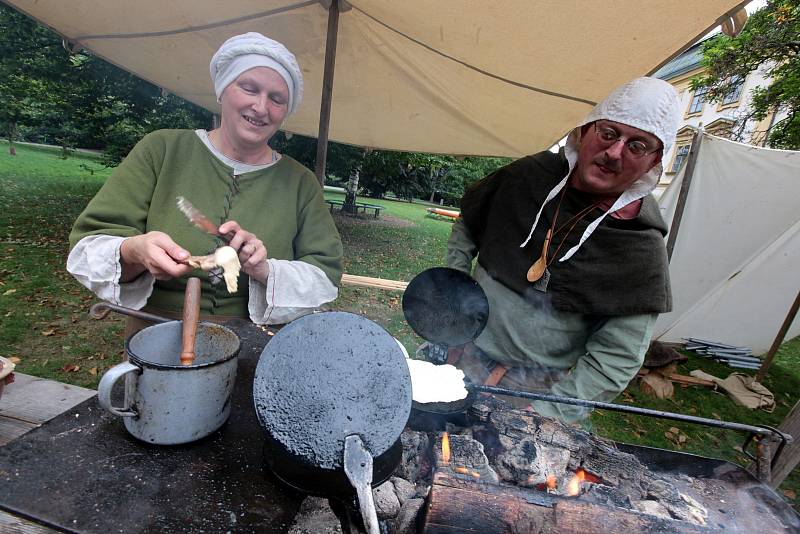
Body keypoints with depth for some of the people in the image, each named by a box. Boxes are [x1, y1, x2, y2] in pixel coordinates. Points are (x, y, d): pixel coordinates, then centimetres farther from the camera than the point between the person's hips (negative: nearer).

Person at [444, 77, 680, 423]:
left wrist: (550, 412, -16)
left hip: (539, 387, -3)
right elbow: (468, 222, 9)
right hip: (466, 349, 4)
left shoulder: (643, 249, -16)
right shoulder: (531, 174, -7)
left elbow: (616, 359, -13)